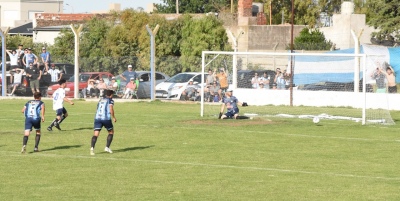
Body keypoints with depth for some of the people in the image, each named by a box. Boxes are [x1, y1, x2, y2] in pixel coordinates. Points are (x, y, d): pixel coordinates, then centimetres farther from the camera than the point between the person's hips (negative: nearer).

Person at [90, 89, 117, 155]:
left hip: (97, 118, 4)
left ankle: (92, 147, -28)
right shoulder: (110, 100, 7)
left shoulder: (101, 100, 24)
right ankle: (107, 147, 10)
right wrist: (114, 117, 0)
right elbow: (111, 109, -9)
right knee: (111, 132, 19)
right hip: (106, 118, -4)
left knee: (96, 134, -6)